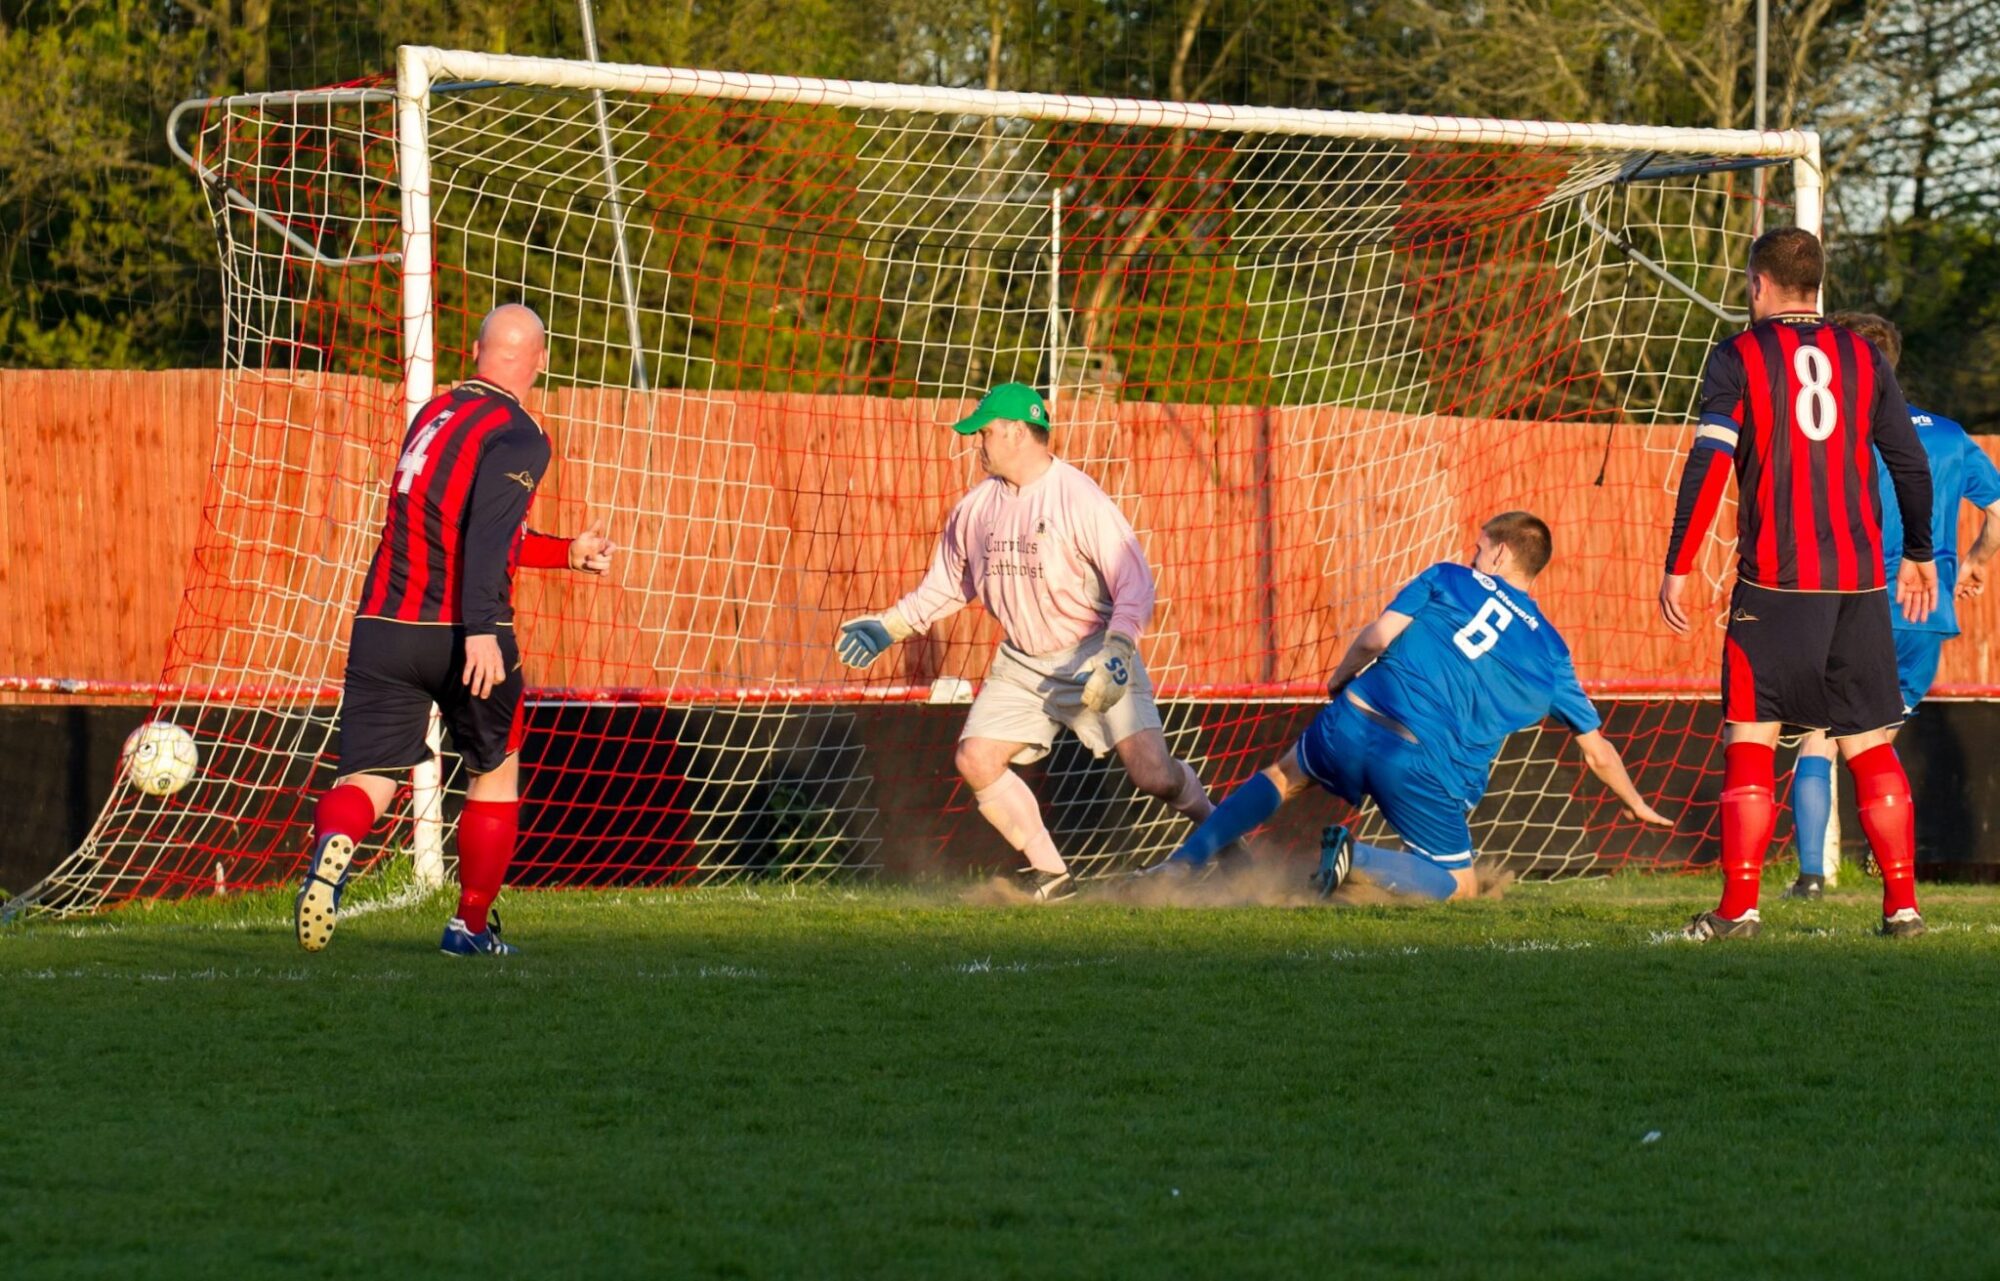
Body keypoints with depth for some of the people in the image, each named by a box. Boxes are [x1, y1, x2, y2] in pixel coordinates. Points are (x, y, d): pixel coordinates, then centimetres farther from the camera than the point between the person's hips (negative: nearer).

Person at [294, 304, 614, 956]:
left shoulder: (433, 414, 17)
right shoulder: (518, 437, -6)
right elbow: (488, 534, -22)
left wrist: (567, 552, 32)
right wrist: (481, 630, -29)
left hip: (383, 627, 5)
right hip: (463, 635, -5)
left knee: (367, 780, -1)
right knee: (495, 772, 19)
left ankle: (333, 842, -35)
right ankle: (472, 925, 23)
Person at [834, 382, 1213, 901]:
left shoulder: (1078, 498, -17)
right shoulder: (977, 506, 3)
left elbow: (1134, 581, -21)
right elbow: (948, 585, 18)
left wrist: (1116, 654, -32)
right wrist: (889, 627, 10)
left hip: (1091, 657, -6)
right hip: (1021, 664, 6)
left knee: (1154, 775, -15)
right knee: (975, 760, -9)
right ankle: (1050, 876, 2)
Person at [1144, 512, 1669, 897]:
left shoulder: (1448, 578, 14)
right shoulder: (1551, 653, 17)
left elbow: (1378, 636, 1)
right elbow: (1596, 750, 23)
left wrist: (1340, 678, 21)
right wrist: (1638, 805, 39)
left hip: (1356, 721, 2)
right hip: (1427, 770, -2)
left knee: (1284, 776, 29)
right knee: (1460, 886, 12)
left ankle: (1182, 865, 16)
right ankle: (1358, 861, -13)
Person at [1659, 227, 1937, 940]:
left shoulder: (1739, 357, 0)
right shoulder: (1862, 358, 10)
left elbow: (1708, 464, -8)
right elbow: (1911, 463, 13)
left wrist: (1677, 568, -5)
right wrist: (1919, 554, 27)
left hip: (1773, 581, -3)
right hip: (1859, 580, 3)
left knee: (1749, 741, 0)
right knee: (1870, 746, 8)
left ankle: (1739, 907, -7)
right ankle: (1903, 903, 4)